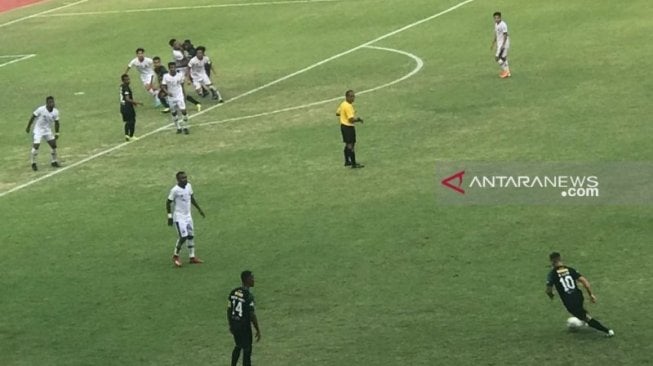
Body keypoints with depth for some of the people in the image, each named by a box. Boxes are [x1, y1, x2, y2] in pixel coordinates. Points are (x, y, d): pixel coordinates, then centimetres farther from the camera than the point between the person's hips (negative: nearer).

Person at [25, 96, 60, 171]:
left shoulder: (55, 112, -9)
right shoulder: (41, 110, -24)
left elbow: (56, 123, 5)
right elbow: (33, 117, -12)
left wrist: (57, 133, 6)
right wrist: (28, 127, -6)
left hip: (47, 130, 5)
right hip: (38, 130, -5)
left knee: (54, 145, 3)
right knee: (36, 146, -13)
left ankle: (54, 162, 21)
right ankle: (33, 164, 0)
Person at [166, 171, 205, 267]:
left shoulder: (188, 186, 2)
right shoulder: (175, 190, -19)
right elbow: (168, 203, -11)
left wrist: (199, 209, 21)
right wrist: (170, 216, -12)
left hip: (188, 216, 7)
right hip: (179, 217, -7)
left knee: (191, 235, 10)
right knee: (183, 236, -12)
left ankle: (192, 257, 19)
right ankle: (175, 256, 7)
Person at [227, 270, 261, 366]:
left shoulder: (233, 292, 1)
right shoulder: (248, 296, -20)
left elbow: (229, 310, 8)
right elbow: (252, 315, -19)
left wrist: (230, 325, 20)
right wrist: (258, 330, -10)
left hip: (234, 324, 7)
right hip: (244, 326, -7)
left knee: (238, 346, 25)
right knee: (247, 350, 5)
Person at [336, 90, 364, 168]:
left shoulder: (343, 104, 7)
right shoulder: (348, 106, -22)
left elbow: (337, 113, 19)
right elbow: (351, 119, -26)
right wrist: (358, 119, -11)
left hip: (343, 125, 10)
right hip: (348, 127, -10)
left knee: (348, 144, 20)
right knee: (351, 145, -6)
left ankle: (347, 161, 29)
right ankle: (353, 164, -4)